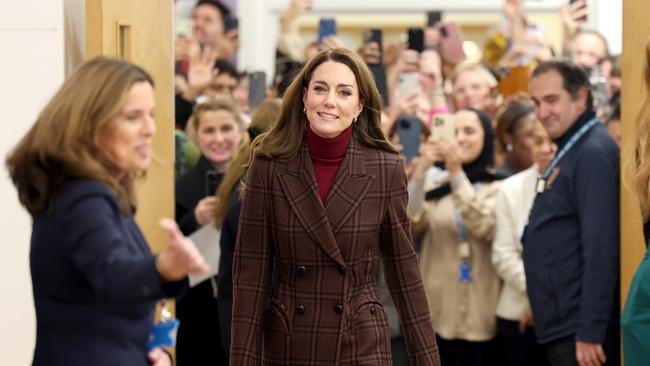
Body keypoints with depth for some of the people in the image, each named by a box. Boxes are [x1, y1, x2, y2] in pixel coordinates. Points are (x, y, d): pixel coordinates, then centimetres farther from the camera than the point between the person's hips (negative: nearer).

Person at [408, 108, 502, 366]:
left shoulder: (500, 187, -2)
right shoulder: (435, 184, 9)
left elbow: (484, 227, -19)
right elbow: (410, 224, -6)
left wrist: (457, 173, -22)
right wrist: (421, 170, -16)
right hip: (437, 314, 3)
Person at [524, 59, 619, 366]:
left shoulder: (594, 153, -14)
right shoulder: (570, 151, 16)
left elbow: (601, 248, -21)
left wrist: (590, 332, -23)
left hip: (579, 332, -10)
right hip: (562, 328, 10)